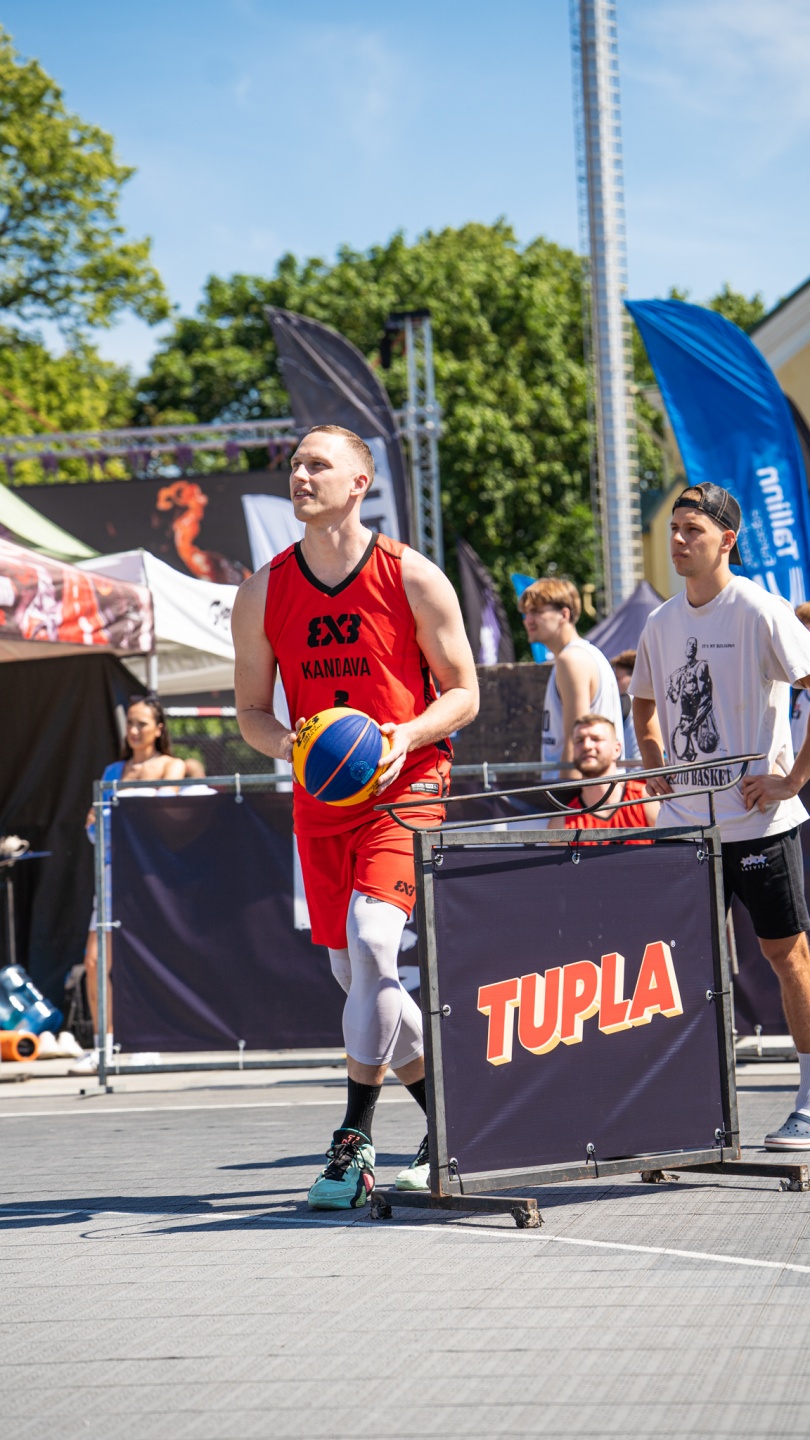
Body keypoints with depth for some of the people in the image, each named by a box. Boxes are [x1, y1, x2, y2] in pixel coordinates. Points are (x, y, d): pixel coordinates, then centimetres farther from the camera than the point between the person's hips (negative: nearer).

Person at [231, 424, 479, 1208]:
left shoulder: (413, 579, -4)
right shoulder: (263, 592, 5)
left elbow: (463, 693, 1)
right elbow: (250, 709, 11)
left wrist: (406, 734, -18)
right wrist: (283, 742, -11)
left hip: (406, 785, -5)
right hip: (321, 799, 5)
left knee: (370, 939, -22)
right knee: (354, 973, 7)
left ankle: (355, 1139, -16)